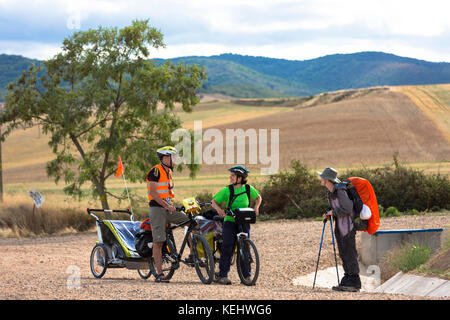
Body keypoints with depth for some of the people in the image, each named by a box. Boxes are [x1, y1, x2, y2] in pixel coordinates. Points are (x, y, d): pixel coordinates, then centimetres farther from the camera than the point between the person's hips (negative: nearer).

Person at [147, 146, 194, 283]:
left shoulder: (168, 172, 16)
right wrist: (166, 206, -21)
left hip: (168, 209, 8)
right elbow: (153, 192, -19)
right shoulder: (156, 171, -11)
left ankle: (193, 255, -1)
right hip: (157, 209, -8)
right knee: (158, 242, -8)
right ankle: (159, 274, -6)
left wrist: (172, 206, 13)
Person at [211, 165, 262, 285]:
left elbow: (258, 197, 19)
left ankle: (246, 275, 7)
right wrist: (219, 209, -20)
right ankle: (222, 275, -6)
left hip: (244, 222, 1)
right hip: (230, 221, -1)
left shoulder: (248, 189, 2)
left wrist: (256, 207, 1)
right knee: (227, 248, -10)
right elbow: (214, 201, 1)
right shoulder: (227, 190, -2)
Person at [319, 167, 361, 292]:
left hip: (347, 224, -10)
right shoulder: (330, 191, 11)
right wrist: (328, 214, 3)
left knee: (349, 252, -8)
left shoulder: (340, 190, -19)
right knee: (343, 253, 10)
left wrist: (333, 212, -12)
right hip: (339, 225, 10)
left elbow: (347, 208, -23)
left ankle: (355, 283, -5)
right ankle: (347, 281, 15)